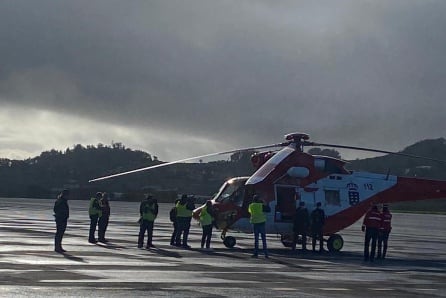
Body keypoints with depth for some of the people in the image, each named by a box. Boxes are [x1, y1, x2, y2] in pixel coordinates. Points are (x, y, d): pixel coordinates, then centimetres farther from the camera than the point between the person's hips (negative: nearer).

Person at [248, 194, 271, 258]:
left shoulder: (251, 206, 1)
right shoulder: (261, 205, -10)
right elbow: (269, 209, -4)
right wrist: (264, 203, 5)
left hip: (255, 223, 2)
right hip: (261, 222, -2)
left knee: (256, 238, 8)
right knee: (263, 238, 3)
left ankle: (256, 253, 4)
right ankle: (266, 253, 0)